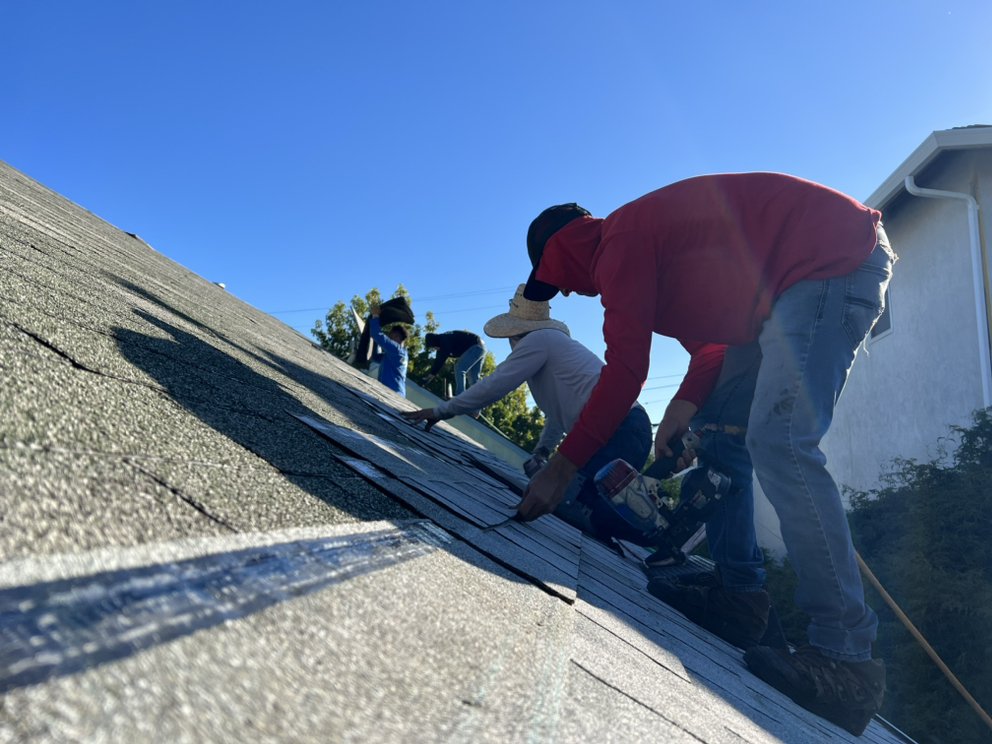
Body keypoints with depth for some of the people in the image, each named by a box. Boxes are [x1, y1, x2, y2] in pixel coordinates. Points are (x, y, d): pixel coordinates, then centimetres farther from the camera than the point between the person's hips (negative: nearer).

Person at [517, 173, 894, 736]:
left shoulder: (621, 241, -12)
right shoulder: (649, 245, 19)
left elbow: (624, 369, -18)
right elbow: (712, 340, 16)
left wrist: (564, 467, -14)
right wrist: (688, 402, -1)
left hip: (836, 257, -11)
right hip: (788, 288, 11)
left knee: (778, 442, -22)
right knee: (715, 430, 8)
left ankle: (845, 654, -20)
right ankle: (741, 592, 7)